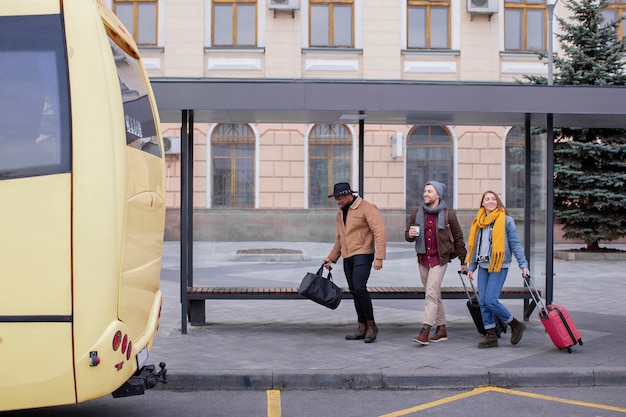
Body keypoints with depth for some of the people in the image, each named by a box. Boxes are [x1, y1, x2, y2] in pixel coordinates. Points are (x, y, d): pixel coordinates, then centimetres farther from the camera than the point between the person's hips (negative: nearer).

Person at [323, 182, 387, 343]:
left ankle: (371, 325, -5)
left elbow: (380, 232, -16)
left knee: (359, 288, -18)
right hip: (347, 257, 8)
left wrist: (379, 257, -22)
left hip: (363, 255, -8)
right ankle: (362, 328, 13)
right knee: (354, 292, 6)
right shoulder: (340, 213, 16)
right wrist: (331, 258, 18)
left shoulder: (367, 208, -9)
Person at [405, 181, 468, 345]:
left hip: (439, 259, -4)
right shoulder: (417, 213, 6)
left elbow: (458, 237, 3)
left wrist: (463, 262, 4)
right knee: (434, 294, 11)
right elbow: (407, 235, 14)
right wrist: (410, 234, -12)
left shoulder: (448, 214, -4)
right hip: (423, 258, 5)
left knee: (431, 293, -14)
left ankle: (425, 331, -17)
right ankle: (441, 329, 21)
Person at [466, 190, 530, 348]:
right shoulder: (479, 221, 12)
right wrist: (472, 267, 19)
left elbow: (515, 244, -4)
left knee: (491, 301, -14)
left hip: (499, 266, -6)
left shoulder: (506, 220, -4)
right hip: (483, 266, 6)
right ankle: (491, 336, 13)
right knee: (483, 302, 4)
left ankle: (516, 325, 7)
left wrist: (523, 265, -10)